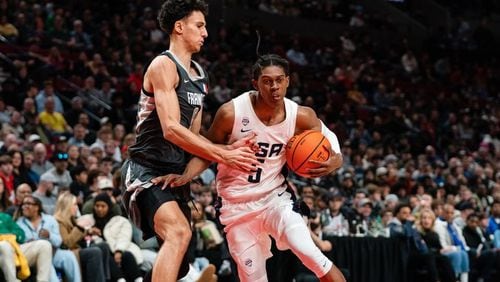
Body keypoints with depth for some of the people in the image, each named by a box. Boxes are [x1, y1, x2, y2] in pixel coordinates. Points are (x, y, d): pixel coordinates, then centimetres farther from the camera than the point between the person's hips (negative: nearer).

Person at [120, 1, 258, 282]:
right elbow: (171, 130, -23)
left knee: (176, 257, 10)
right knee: (179, 232, -31)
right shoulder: (164, 65, -13)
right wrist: (223, 155, -23)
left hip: (176, 173, 10)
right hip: (148, 170, -10)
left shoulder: (199, 76, 15)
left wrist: (228, 148, -1)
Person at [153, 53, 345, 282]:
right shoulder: (231, 113, -17)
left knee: (310, 254, -25)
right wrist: (185, 176, -20)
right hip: (237, 207, 0)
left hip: (274, 198, 0)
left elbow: (328, 138, 5)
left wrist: (335, 161, -17)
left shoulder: (300, 117, -12)